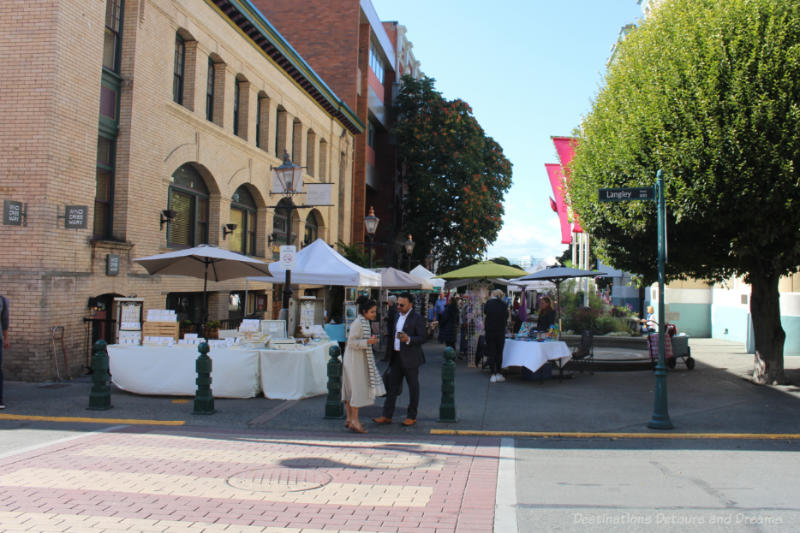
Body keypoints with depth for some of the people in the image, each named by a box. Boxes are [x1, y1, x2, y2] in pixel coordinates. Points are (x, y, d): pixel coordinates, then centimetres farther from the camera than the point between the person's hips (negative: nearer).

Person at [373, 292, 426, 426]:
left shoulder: (417, 318, -10)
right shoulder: (398, 316, 14)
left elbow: (422, 337, -14)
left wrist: (408, 339, -29)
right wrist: (389, 350, 19)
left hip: (410, 358, -7)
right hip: (396, 357, 7)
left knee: (413, 387, 4)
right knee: (392, 386, 6)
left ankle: (412, 416, 14)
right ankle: (387, 416, 10)